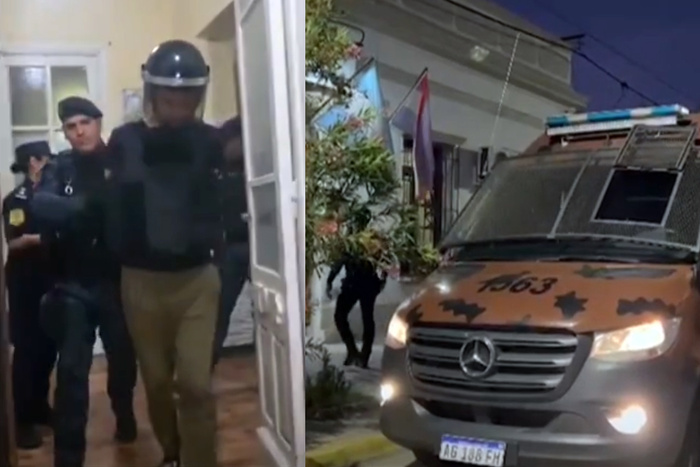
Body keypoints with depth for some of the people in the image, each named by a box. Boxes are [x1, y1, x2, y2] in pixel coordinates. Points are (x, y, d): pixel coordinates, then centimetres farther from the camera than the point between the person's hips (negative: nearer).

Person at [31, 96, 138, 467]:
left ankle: (124, 415, 44)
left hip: (117, 279, 0)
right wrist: (84, 208, -28)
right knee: (71, 368, -5)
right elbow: (40, 203, -14)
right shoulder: (62, 166, 3)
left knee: (123, 357, 15)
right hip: (74, 283, 0)